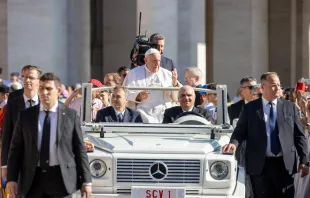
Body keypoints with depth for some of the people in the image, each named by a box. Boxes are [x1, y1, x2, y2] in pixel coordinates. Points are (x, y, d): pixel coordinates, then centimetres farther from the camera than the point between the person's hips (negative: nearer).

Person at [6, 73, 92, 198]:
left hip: (61, 178, -2)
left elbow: (79, 149, 3)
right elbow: (16, 148, 7)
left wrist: (86, 181, -1)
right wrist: (12, 178, -2)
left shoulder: (70, 115, 2)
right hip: (33, 178, 2)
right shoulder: (26, 115, 7)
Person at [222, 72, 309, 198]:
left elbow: (299, 136, 7)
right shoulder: (250, 108, 5)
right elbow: (240, 131, 7)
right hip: (259, 165, -1)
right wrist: (234, 143, -15)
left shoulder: (290, 107, 7)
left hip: (285, 164, 1)